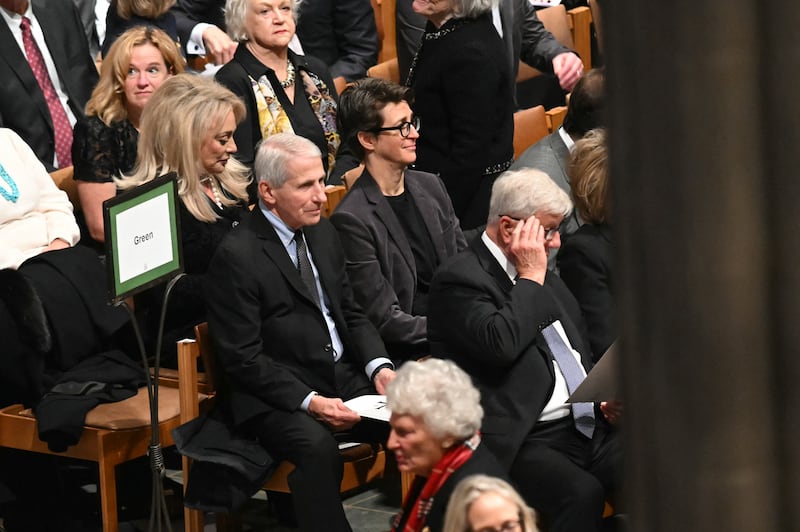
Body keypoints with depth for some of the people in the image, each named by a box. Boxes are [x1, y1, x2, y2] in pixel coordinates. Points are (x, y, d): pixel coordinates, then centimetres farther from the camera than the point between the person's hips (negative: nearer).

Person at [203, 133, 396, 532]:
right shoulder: (237, 256, -11)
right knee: (317, 446, -36)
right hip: (277, 397, -7)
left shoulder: (323, 233, 12)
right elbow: (243, 360, -13)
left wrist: (378, 367, -1)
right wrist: (309, 401, -22)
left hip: (344, 377, 7)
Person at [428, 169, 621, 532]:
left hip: (587, 424, 7)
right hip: (521, 440, -7)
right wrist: (530, 278, -9)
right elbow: (501, 344, -22)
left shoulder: (539, 272, 20)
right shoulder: (459, 279, -5)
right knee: (581, 492, -34)